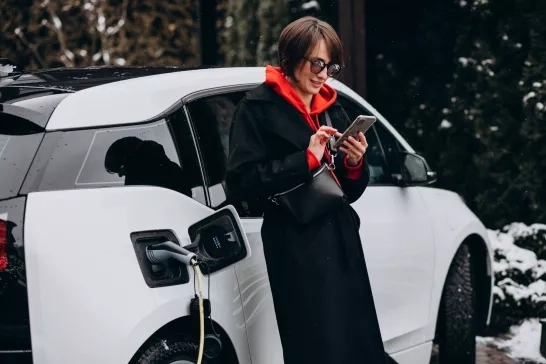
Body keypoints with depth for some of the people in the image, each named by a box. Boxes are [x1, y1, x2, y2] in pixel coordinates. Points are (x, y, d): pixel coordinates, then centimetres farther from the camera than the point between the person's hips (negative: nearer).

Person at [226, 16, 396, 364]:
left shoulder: (333, 109, 16)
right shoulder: (259, 106, -2)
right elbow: (241, 180, -12)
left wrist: (355, 165, -3)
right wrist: (306, 160, -16)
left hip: (341, 244, 6)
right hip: (296, 250, -6)